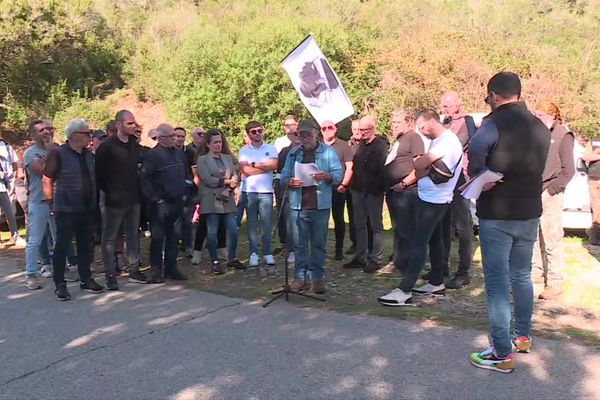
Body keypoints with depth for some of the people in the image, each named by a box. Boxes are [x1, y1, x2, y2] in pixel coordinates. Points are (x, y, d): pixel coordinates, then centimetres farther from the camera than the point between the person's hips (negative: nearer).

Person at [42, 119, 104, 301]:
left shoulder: (89, 155, 9)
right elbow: (47, 180, -8)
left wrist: (94, 202, 12)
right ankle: (60, 284, 10)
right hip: (66, 210, -6)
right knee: (62, 247, 1)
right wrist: (52, 203, -7)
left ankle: (86, 279, 24)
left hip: (87, 209, 6)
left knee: (85, 246, 13)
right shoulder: (58, 153, -10)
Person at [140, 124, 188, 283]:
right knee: (158, 237, -1)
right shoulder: (152, 155, -10)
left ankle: (171, 268, 21)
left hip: (177, 202, 6)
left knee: (173, 237, 12)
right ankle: (156, 271, 7)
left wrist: (184, 194, 14)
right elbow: (144, 179, -13)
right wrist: (155, 198, -14)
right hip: (161, 203, -6)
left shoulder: (179, 153, 12)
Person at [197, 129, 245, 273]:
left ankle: (232, 259, 16)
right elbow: (208, 180, -10)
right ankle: (215, 262, 11)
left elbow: (235, 177, 7)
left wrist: (228, 190, -10)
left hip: (227, 200, 4)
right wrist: (227, 182, -5)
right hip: (211, 200, -4)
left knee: (233, 230, 1)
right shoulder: (202, 160, 0)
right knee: (212, 232, 0)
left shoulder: (228, 158, 15)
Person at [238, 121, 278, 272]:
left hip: (266, 191, 0)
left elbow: (274, 165, -8)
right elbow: (246, 170, -7)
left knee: (266, 225, 0)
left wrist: (254, 164, -4)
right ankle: (254, 255, 10)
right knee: (252, 224, 4)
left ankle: (268, 255, 7)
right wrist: (265, 166, -5)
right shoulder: (244, 150, 7)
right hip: (249, 191, 0)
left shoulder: (271, 149, 9)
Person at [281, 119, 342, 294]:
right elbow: (284, 175, 8)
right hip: (298, 205, 2)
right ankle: (300, 277, 12)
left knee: (319, 243, 5)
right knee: (300, 243, 5)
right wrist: (290, 181, -14)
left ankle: (317, 277, 13)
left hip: (320, 205, -1)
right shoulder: (293, 153, 11)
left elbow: (338, 175, -1)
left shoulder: (328, 152, 4)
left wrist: (327, 176, -20)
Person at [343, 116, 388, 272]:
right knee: (359, 225, 12)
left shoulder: (380, 145, -10)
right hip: (358, 191, 8)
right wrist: (354, 186, 10)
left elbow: (382, 169, -18)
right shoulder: (361, 145, 15)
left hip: (373, 192, -8)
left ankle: (375, 260, 6)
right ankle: (360, 257, 21)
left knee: (376, 226, 1)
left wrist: (375, 189, -20)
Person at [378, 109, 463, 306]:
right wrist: (407, 182, -1)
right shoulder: (439, 141, 15)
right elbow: (425, 168, 13)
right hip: (431, 199, 10)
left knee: (418, 243, -12)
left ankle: (404, 291, -12)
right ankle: (436, 283, 27)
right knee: (434, 240, 16)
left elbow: (419, 165, -25)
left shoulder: (447, 141, -19)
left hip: (433, 201, -10)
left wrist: (418, 161, -3)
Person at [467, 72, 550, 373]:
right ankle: (523, 336, 35)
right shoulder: (540, 128, 7)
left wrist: (479, 178, -21)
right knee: (522, 276, 20)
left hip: (496, 215, -7)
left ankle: (502, 354, 4)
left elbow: (476, 149, -36)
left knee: (497, 283, -1)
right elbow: (538, 167, 13)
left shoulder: (495, 124, -15)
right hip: (530, 213, 7)